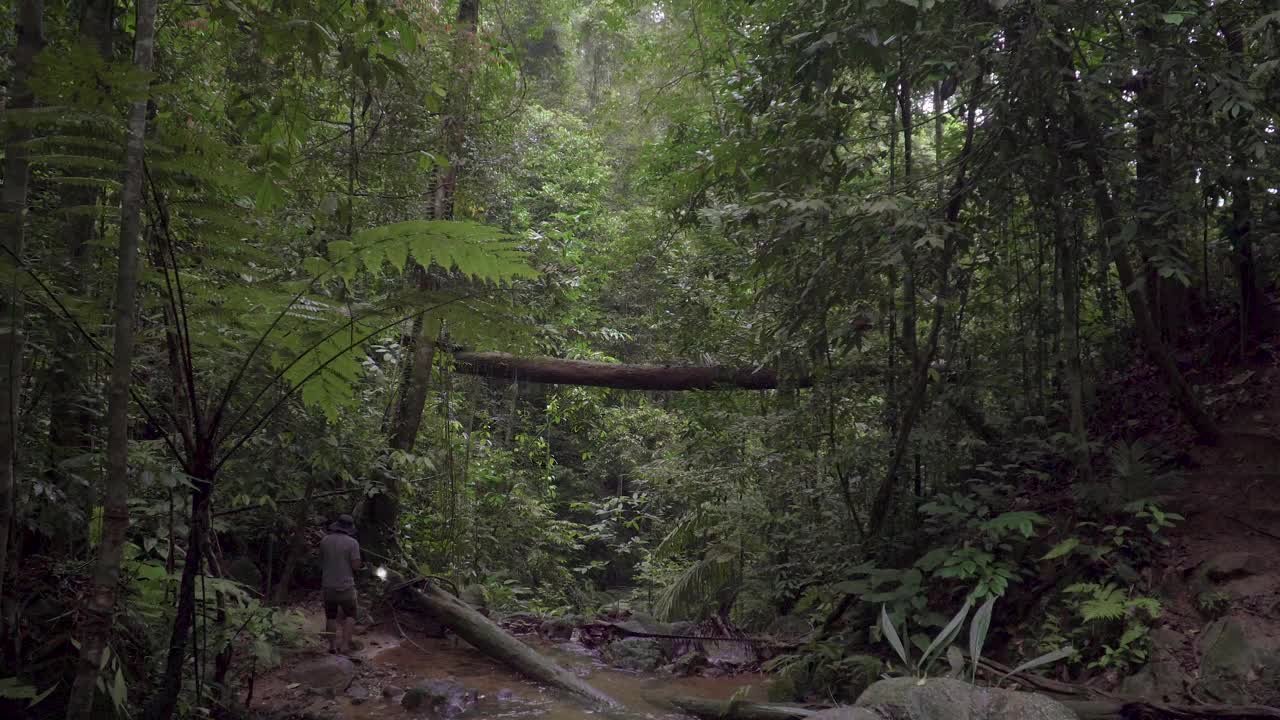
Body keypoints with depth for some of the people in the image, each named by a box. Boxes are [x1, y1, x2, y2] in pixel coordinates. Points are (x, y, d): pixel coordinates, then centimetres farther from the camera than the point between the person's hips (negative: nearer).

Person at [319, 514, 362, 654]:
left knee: (331, 616, 19)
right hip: (345, 586, -3)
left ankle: (332, 645, 16)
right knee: (349, 616, 13)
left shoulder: (325, 541, 0)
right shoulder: (352, 543, -13)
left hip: (328, 586, 3)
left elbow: (322, 562, 13)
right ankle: (344, 644, 1)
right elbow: (356, 566, -13)